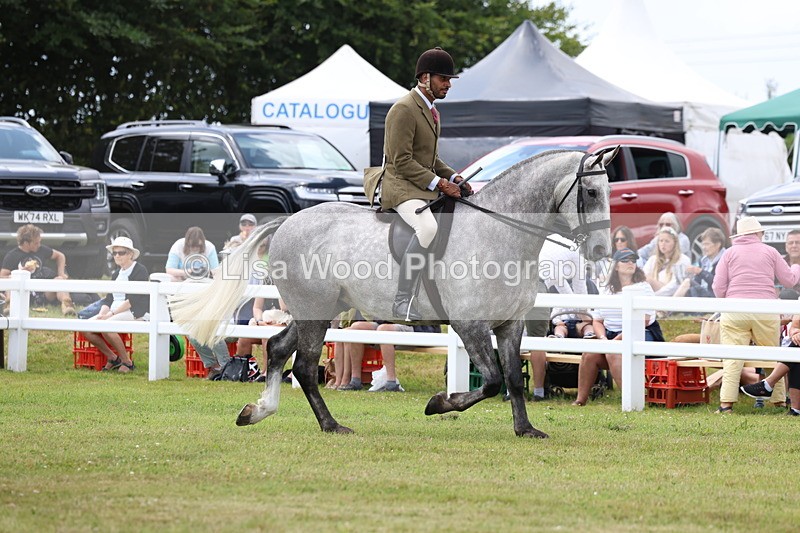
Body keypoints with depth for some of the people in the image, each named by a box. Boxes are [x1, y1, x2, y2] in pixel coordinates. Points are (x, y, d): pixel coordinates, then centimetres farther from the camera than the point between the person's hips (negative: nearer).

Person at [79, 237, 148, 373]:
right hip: (114, 312, 8)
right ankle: (113, 358, -1)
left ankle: (127, 362, -17)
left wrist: (111, 313, -19)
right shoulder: (116, 273, 20)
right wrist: (102, 313, -8)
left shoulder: (140, 270, -6)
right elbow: (109, 298, 14)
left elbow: (134, 300, -14)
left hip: (135, 312, -8)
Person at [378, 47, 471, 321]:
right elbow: (402, 162, -18)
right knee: (428, 227, -35)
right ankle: (403, 301, -33)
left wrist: (452, 178, 7)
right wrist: (438, 183, -20)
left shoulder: (430, 110, 19)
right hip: (402, 186, -10)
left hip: (427, 186, 10)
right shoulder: (404, 109, -13)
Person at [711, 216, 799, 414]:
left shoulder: (730, 253, 7)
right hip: (766, 313, 1)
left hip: (735, 311, -1)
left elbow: (718, 287, 4)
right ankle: (779, 399, 14)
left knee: (732, 359, -4)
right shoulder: (770, 252, 9)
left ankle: (726, 403, -13)